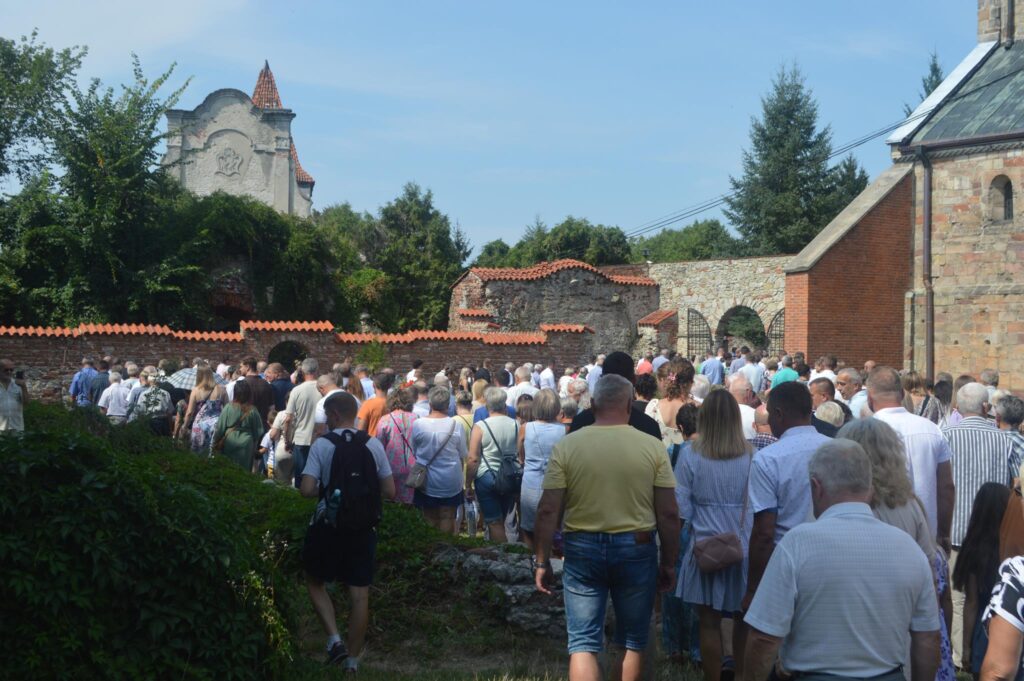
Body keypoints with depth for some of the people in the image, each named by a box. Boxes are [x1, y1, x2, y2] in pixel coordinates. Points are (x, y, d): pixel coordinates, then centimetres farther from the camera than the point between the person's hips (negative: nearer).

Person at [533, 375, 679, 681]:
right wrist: (669, 563, 7)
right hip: (636, 549, 1)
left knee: (582, 643, 5)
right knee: (632, 642, 16)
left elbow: (548, 512, -7)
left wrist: (542, 561, 3)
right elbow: (669, 514, -3)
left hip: (583, 548, 0)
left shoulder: (566, 446, -5)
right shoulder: (653, 447, -5)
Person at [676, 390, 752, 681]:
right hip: (744, 547, 2)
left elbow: (681, 509, -7)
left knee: (710, 623, 9)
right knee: (744, 620, 18)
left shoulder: (691, 454, -9)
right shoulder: (750, 455, -8)